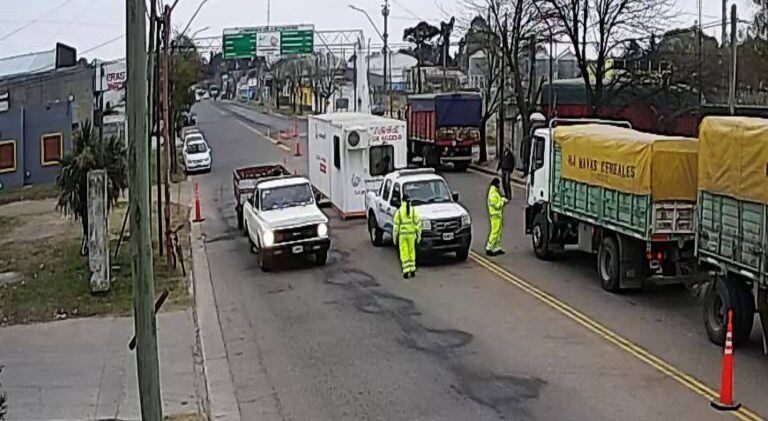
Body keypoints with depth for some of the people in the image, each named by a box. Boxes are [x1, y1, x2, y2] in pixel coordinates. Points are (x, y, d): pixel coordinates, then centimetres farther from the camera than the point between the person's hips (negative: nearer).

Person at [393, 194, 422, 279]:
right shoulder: (413, 210, -1)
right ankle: (412, 270, 16)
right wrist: (419, 234, 5)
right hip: (411, 234, 2)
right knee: (411, 252, 15)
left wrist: (394, 236, 3)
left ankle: (406, 271, -6)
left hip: (402, 234, -2)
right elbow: (418, 223, -2)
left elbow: (396, 225, -4)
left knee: (404, 253, 1)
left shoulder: (399, 211, -5)